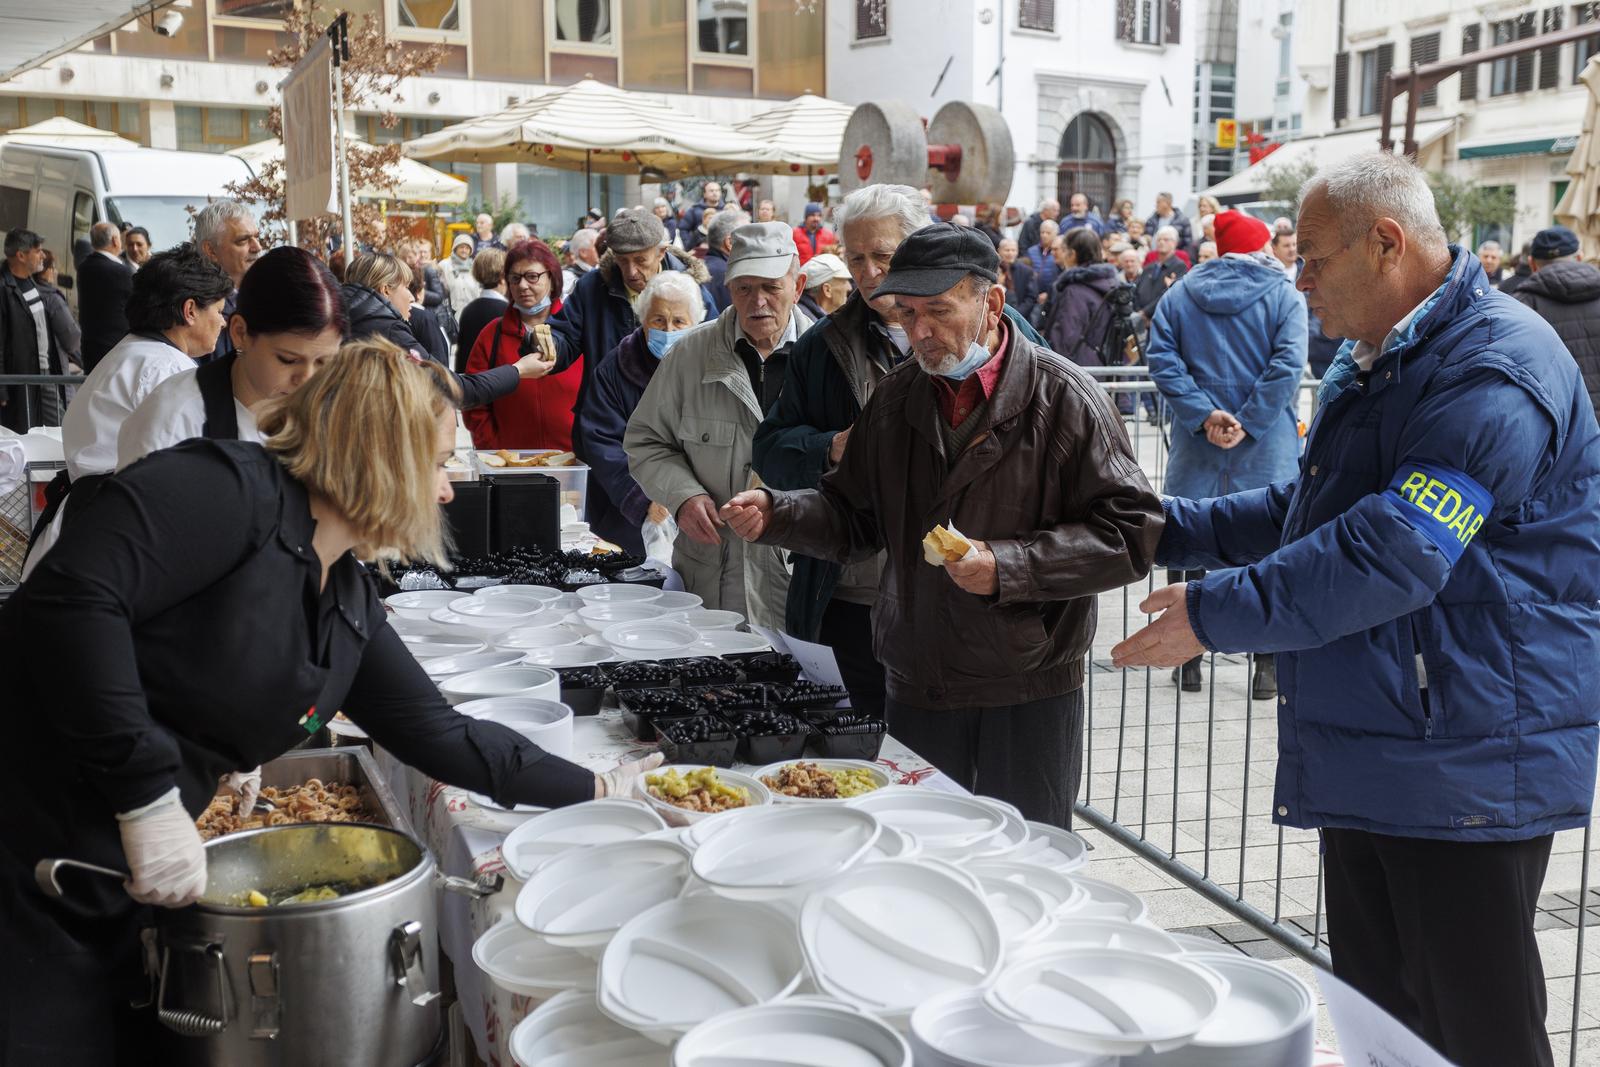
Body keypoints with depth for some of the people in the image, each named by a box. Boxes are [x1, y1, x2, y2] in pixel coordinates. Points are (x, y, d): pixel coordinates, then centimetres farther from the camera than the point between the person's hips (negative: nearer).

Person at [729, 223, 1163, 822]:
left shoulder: (1062, 397, -10)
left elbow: (1131, 531, -14)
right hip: (917, 692, 5)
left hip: (1031, 697, -4)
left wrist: (1008, 566, -22)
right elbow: (853, 516, 16)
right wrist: (775, 514, -3)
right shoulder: (896, 402, 7)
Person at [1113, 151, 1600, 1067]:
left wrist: (1215, 614, -24)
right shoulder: (1376, 359, 13)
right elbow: (1306, 510, 21)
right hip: (1368, 755, 10)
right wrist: (1162, 527, 11)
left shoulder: (1494, 372, -20)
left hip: (1465, 772, -9)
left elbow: (1393, 554, -29)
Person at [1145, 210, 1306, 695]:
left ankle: (1189, 660, 16)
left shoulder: (1180, 294, 7)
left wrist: (1204, 413, -10)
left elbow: (1162, 358, -5)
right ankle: (1268, 665, 9)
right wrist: (1247, 424, -13)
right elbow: (1287, 364, -13)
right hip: (1266, 454, -2)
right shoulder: (1284, 295, 1)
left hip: (1196, 447, 2)